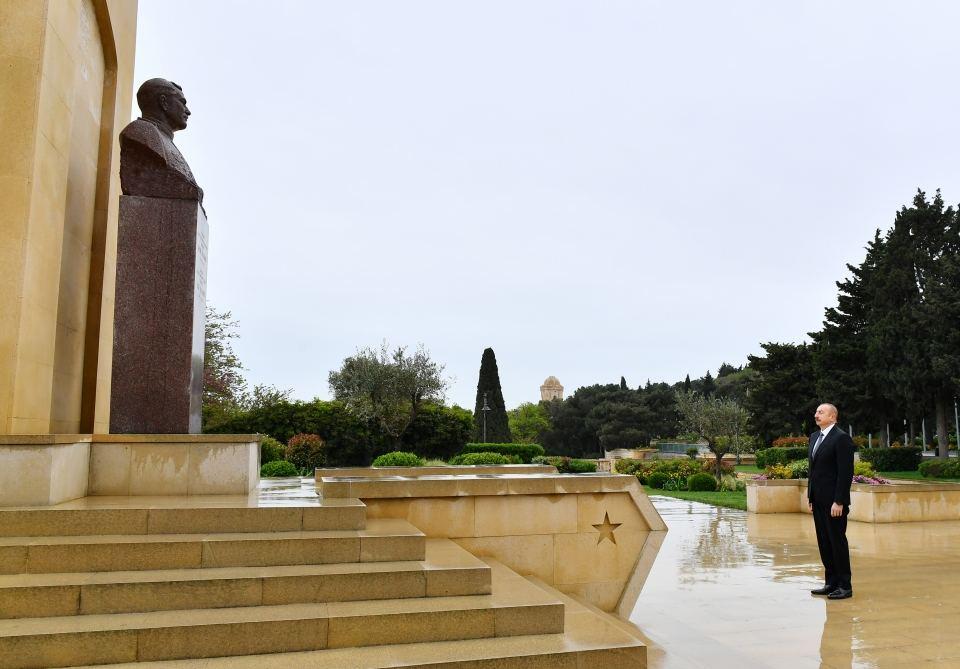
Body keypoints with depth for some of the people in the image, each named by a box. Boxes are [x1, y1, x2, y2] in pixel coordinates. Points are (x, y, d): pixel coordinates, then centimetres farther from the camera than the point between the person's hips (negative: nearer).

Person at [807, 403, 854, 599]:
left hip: (834, 501, -8)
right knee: (824, 543, 12)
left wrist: (839, 502, -19)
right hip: (818, 500, 8)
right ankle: (831, 583, 21)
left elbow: (846, 472, -16)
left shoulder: (842, 438, -12)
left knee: (837, 541, 0)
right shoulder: (814, 437, 14)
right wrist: (810, 495, 14)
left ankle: (845, 586, 10)